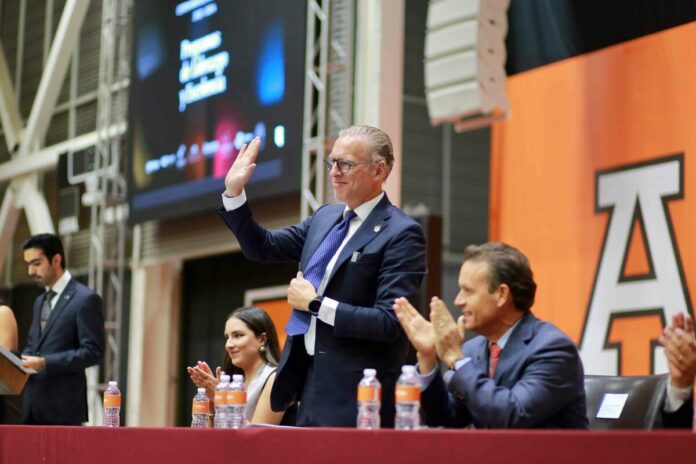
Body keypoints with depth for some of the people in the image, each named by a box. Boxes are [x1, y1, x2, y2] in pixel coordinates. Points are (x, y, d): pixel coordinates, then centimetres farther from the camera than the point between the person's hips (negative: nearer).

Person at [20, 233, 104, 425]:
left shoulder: (85, 299, -7)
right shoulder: (40, 301, 20)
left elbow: (93, 352, -13)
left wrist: (45, 363, -20)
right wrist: (21, 361, 3)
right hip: (33, 407, 7)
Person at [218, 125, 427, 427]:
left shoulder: (402, 234, -13)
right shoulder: (325, 217, 12)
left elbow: (389, 323, -20)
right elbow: (263, 247, 22)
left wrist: (316, 304, -17)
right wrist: (234, 192, 10)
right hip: (308, 380, 7)